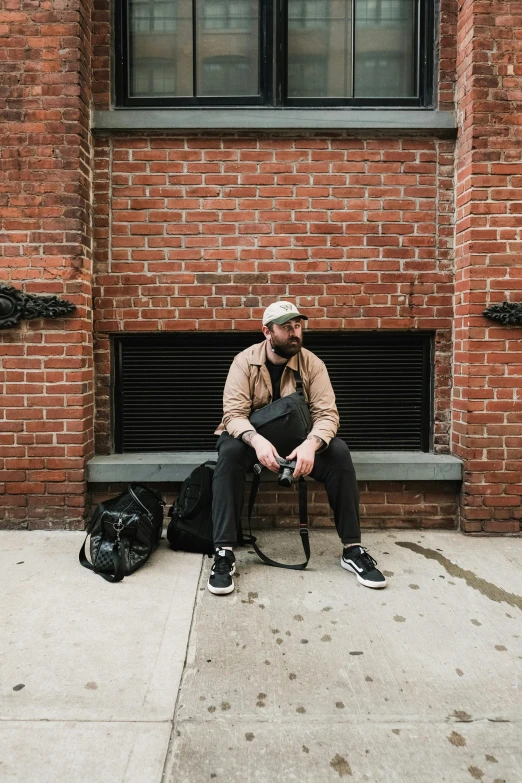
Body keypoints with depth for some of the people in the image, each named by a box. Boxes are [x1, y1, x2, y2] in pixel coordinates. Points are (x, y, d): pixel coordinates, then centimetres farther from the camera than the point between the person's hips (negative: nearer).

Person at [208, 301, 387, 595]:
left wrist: (311, 444, -39)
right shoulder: (245, 361, -12)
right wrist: (257, 440, -42)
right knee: (230, 451, -35)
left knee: (339, 451, -27)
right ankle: (224, 552, -31)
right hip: (254, 439, -1)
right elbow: (234, 413, -20)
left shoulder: (312, 363, -9)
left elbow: (327, 413, -16)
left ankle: (353, 549, -17)